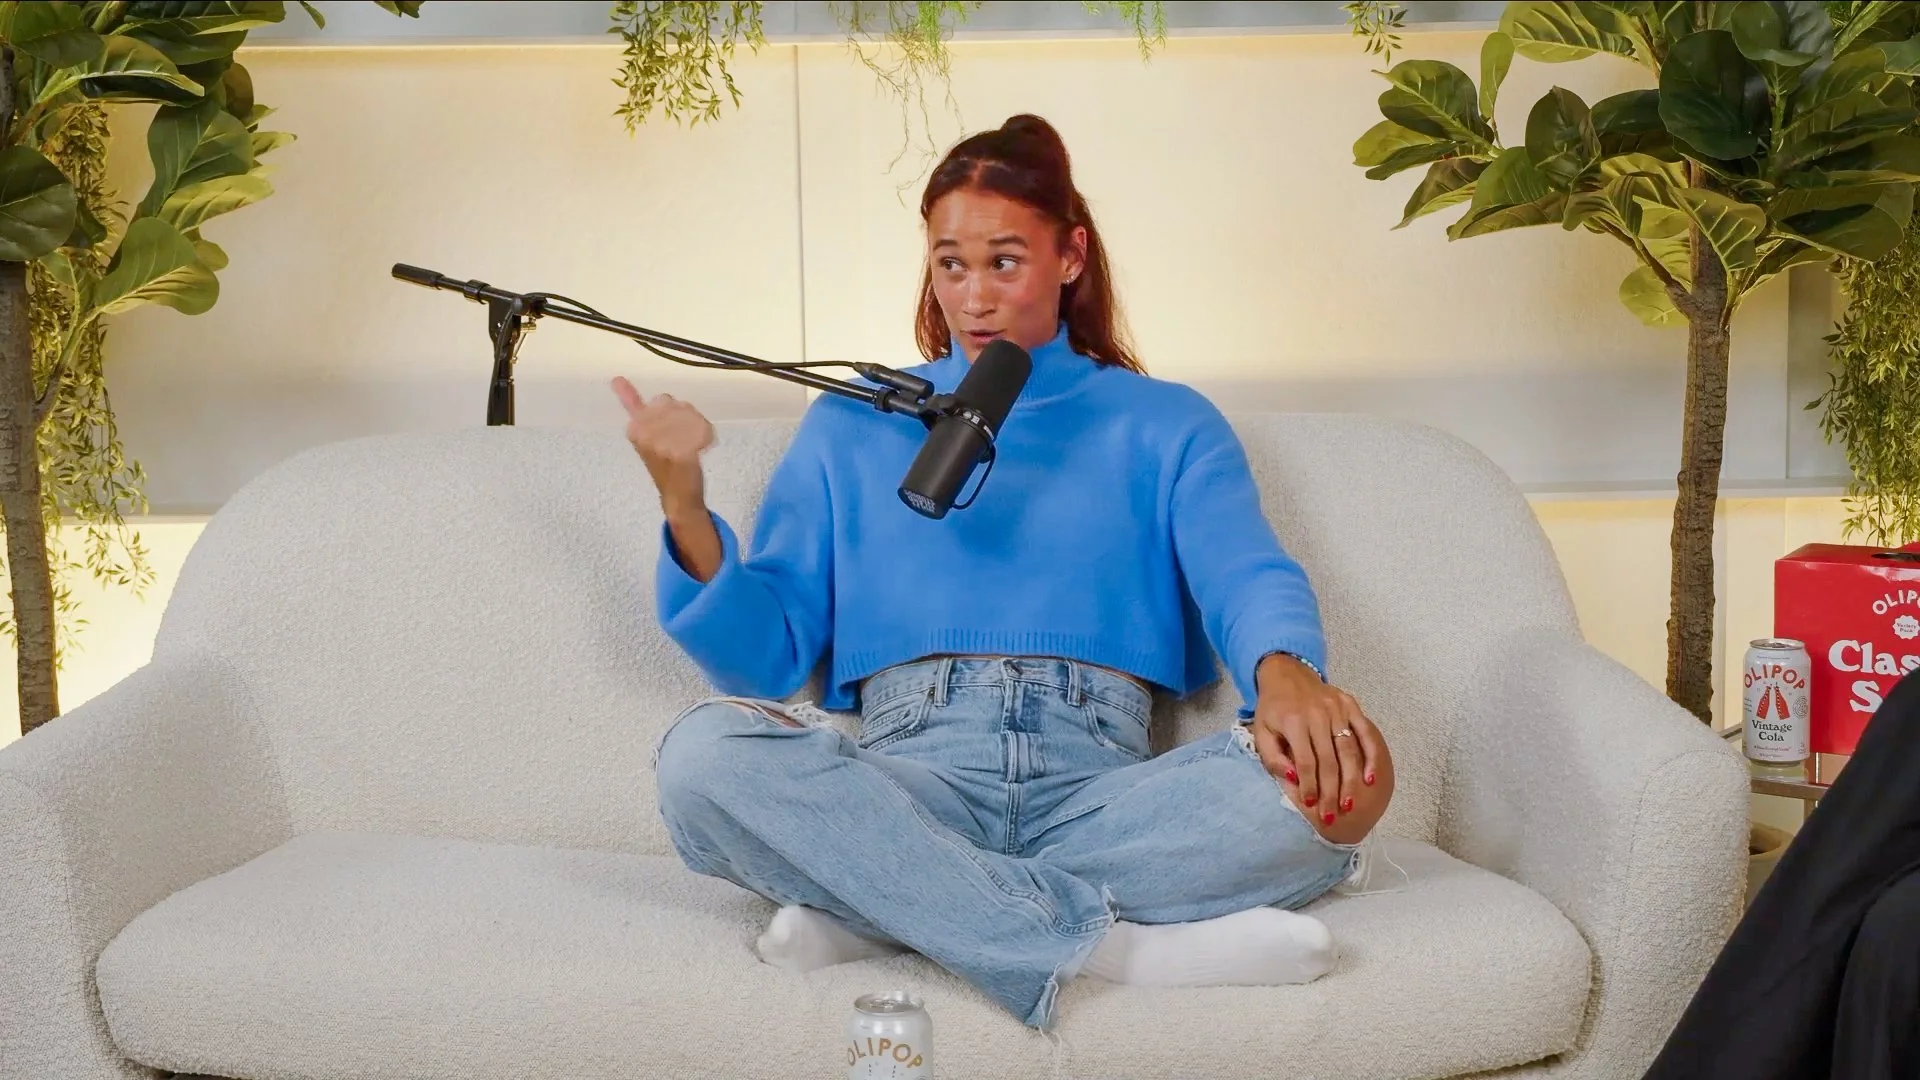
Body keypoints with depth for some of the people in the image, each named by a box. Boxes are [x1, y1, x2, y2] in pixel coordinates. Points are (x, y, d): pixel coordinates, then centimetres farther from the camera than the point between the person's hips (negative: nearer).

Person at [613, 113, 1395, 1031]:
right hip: (913, 775, 0)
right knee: (705, 756, -31)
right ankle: (1113, 945, -32)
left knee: (1346, 779, -30)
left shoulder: (1164, 426, 18)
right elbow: (766, 652, 13)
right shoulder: (852, 425, 21)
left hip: (1099, 778, 0)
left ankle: (872, 909, -26)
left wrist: (1285, 671, -25)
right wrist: (685, 509, -6)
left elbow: (1248, 576, -1)